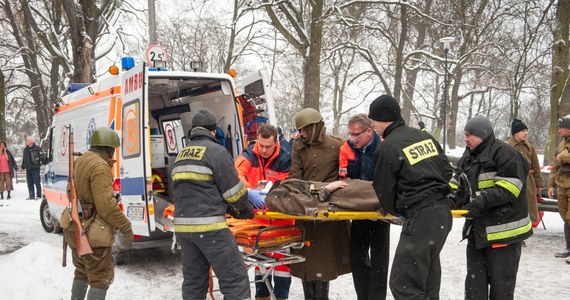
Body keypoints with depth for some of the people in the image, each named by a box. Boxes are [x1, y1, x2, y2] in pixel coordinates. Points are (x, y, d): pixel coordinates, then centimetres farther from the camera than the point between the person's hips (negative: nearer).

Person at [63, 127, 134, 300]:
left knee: (82, 272, 25)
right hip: (91, 234, -9)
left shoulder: (80, 161, 10)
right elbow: (107, 205, -24)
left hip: (75, 229, 10)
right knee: (102, 278, 0)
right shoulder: (100, 167, -20)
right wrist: (126, 228, -16)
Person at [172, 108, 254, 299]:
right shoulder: (215, 151, -5)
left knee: (193, 280, 14)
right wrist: (245, 209, 13)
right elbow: (233, 189, -7)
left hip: (183, 225, 8)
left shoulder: (181, 155, 18)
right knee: (235, 278, -5)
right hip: (209, 226, -8)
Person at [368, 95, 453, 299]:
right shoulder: (425, 136, 11)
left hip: (420, 217, -9)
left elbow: (384, 190, -3)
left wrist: (395, 211, 15)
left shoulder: (388, 147, -11)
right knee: (428, 282, 19)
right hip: (443, 213, 9)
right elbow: (447, 171, 17)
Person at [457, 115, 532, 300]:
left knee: (501, 284, 2)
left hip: (504, 230, -8)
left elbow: (508, 187, -22)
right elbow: (460, 187, 19)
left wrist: (482, 202, -30)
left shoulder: (504, 153, -13)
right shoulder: (468, 159, 14)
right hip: (477, 231, 8)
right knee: (474, 285, 14)